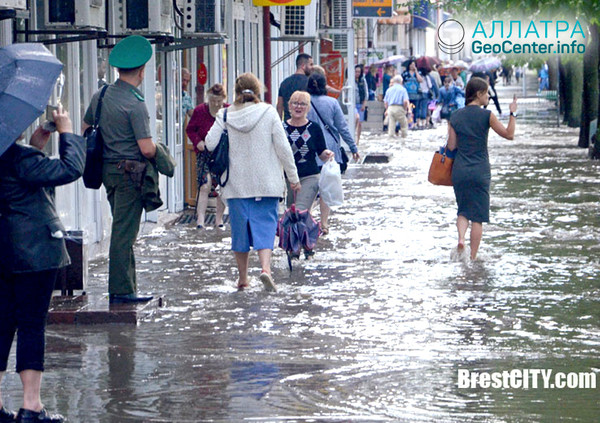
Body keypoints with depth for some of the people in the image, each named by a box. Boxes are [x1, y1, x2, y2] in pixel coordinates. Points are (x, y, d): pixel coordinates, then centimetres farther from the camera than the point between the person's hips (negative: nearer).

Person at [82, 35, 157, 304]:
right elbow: (146, 148, -19)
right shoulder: (135, 104, -17)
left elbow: (86, 130, 18)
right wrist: (155, 151, 2)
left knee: (123, 230, 16)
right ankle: (121, 290, -3)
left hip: (107, 169, 8)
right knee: (124, 232, -5)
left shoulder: (101, 96, 6)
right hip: (129, 171, -8)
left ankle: (124, 285, 19)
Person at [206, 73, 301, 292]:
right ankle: (265, 267, -21)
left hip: (236, 182, 1)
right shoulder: (268, 112, -4)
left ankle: (242, 277, 17)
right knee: (265, 224, 2)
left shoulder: (225, 115, -2)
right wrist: (293, 177, 3)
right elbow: (283, 147, -5)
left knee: (239, 226, 10)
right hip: (266, 182, -1)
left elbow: (210, 144, -9)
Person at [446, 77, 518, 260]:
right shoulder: (486, 116, -9)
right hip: (480, 170, -3)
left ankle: (461, 238, -8)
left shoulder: (456, 116, 2)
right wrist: (513, 113, 4)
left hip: (459, 170, 3)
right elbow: (509, 134, -5)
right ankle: (473, 257, 5)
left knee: (463, 210, 19)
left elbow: (451, 146, 3)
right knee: (478, 215, 4)